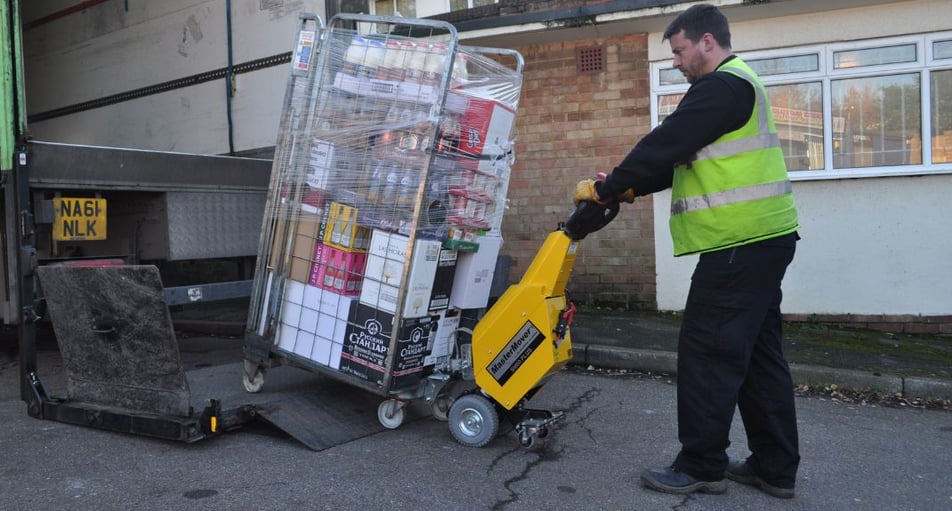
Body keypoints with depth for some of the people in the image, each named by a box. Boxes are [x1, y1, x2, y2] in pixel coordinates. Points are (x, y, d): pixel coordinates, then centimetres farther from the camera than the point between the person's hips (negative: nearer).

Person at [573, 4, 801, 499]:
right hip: (760, 240, 11)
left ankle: (701, 466, 7)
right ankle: (775, 467, 21)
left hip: (740, 244, -11)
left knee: (707, 352, -4)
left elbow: (666, 144, -15)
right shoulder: (738, 86, 22)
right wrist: (630, 187, 15)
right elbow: (681, 157, 22)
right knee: (758, 353, 13)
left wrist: (606, 188, -4)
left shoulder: (722, 86, -12)